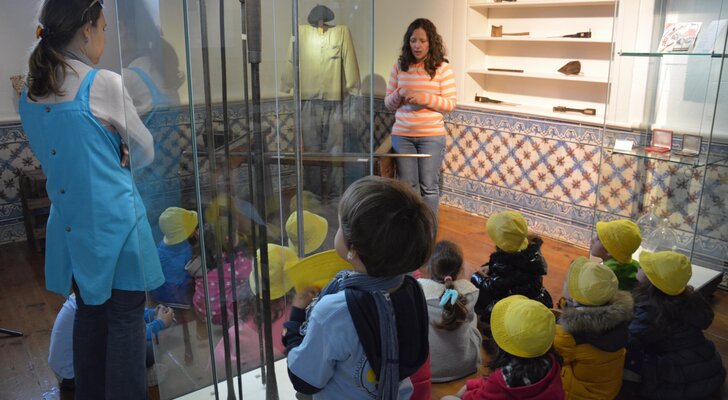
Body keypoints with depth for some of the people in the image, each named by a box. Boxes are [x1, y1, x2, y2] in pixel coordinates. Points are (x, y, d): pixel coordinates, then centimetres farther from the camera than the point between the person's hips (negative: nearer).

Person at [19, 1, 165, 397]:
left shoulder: (30, 95, 5)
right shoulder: (105, 84, -15)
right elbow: (145, 153, -5)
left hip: (71, 223, 7)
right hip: (113, 222, -7)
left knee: (89, 312, 19)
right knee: (125, 317, 5)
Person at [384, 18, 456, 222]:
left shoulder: (442, 68, -4)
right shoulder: (399, 67, 4)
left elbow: (450, 104, -5)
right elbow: (388, 103, 8)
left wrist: (425, 98, -20)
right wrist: (399, 94, -15)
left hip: (431, 136, -2)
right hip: (401, 136, 3)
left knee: (428, 187, 5)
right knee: (407, 186, 8)